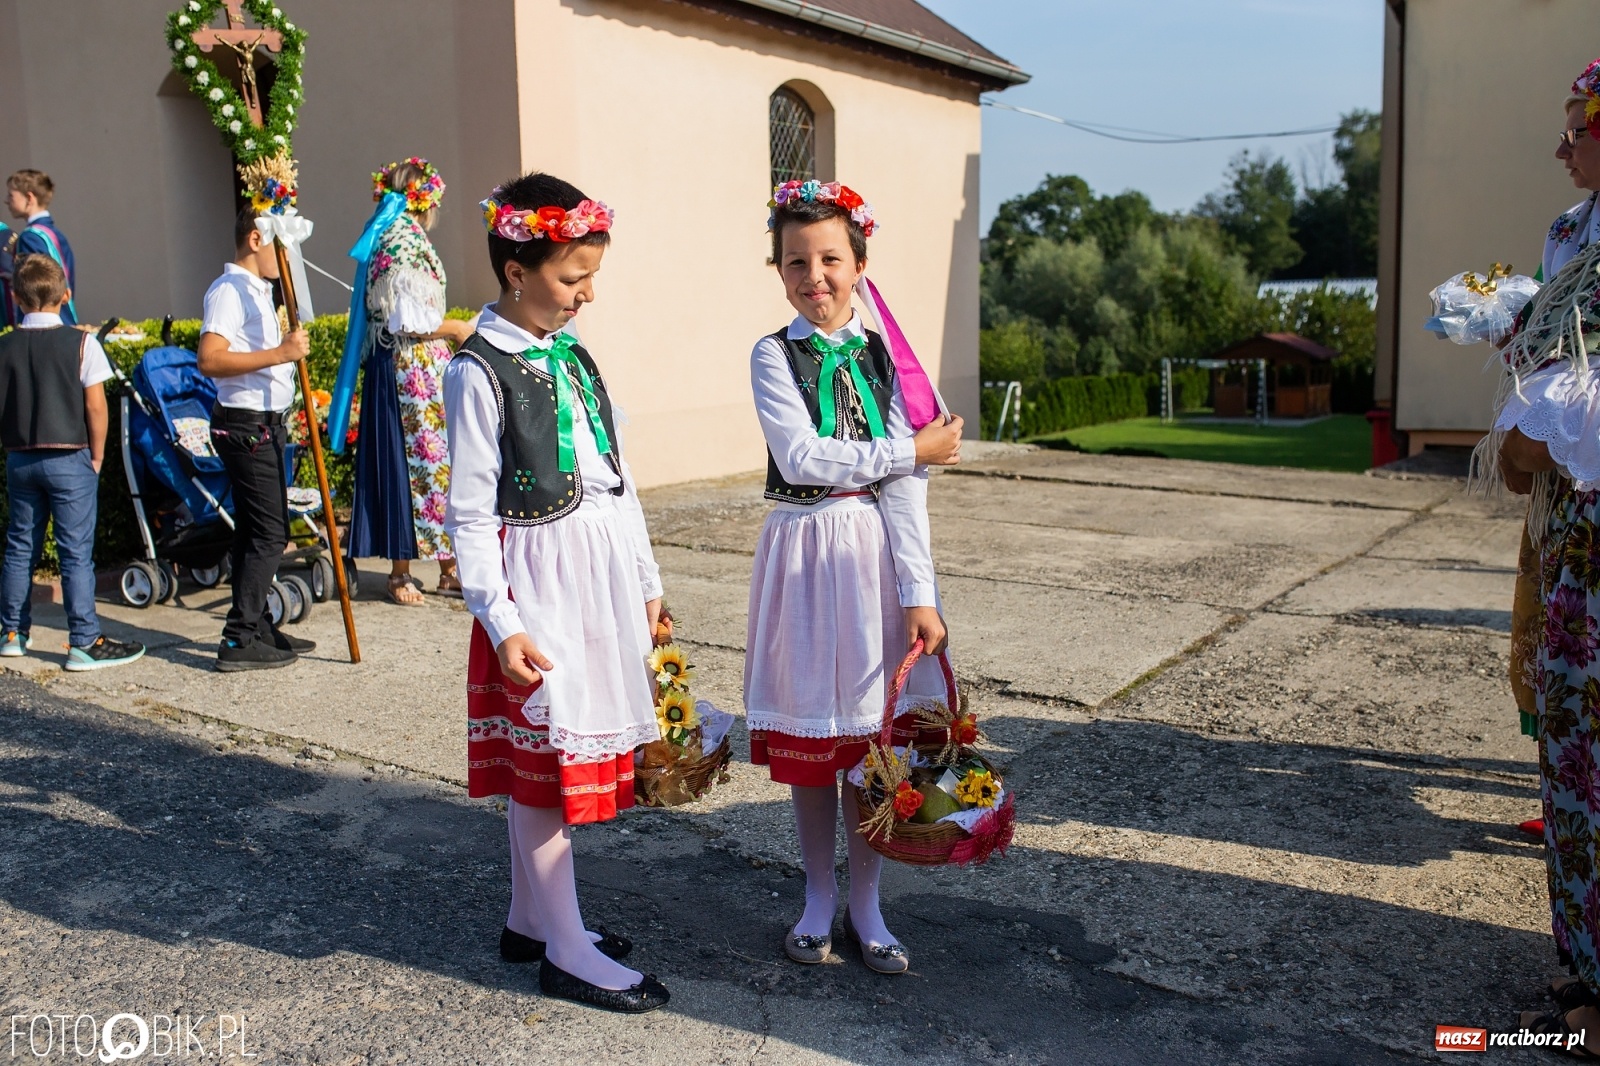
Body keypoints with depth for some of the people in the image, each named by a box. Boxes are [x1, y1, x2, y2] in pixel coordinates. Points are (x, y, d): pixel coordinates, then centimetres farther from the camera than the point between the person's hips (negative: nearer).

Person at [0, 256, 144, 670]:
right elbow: (96, 407, -10)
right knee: (76, 553, -3)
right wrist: (96, 456, 0)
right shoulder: (81, 344, -9)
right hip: (69, 460, -4)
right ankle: (84, 643, -1)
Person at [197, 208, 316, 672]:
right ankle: (239, 640, -7)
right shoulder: (229, 290, -12)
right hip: (246, 425, -10)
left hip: (264, 424, 10)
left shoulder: (258, 291, 19)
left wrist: (286, 342, 19)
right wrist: (278, 353, -29)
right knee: (269, 532, -11)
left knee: (255, 530, 13)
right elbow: (210, 359, -26)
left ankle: (257, 628, 20)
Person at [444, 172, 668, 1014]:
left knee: (549, 758, 17)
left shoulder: (571, 353, 10)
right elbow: (470, 513, -14)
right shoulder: (479, 371, -12)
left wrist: (644, 581, 16)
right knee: (547, 762, 2)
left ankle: (529, 919, 32)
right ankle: (568, 953, 15)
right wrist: (500, 624, -20)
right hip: (539, 580, -7)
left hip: (601, 572, 8)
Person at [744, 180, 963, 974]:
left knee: (872, 733, 7)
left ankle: (864, 904, 24)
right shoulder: (774, 356, -2)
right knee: (807, 736, 9)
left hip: (875, 552, 2)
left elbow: (906, 489, -4)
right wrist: (912, 450, -10)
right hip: (804, 551, -1)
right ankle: (819, 896, 28)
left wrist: (919, 595, -12)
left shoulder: (882, 356, 3)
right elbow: (801, 458, -16)